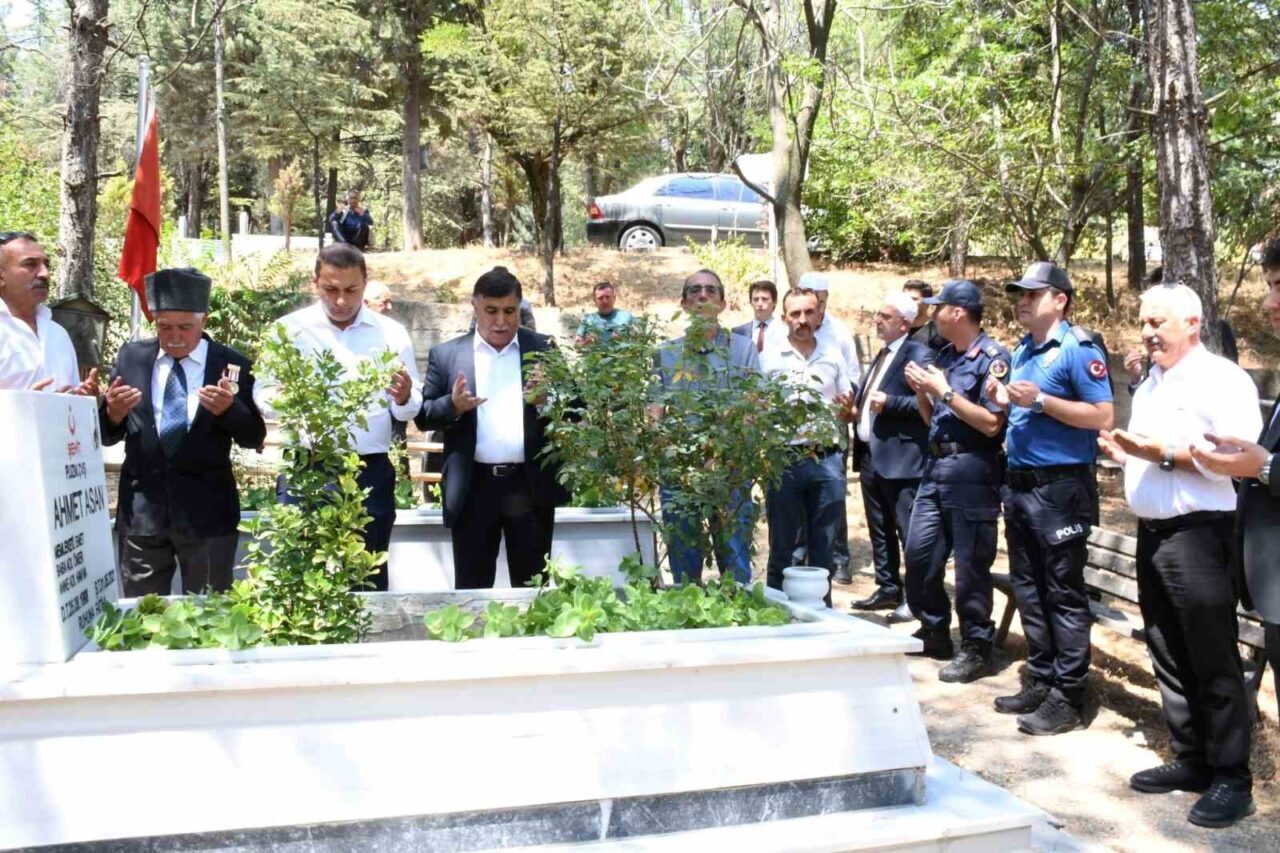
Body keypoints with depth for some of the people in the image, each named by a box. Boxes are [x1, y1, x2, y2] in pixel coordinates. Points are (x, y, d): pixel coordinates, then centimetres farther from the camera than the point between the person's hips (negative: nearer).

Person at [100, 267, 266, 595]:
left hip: (206, 511, -2)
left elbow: (254, 438, -3)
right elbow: (106, 435, 8)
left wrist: (229, 408, -22)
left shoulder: (231, 364, -3)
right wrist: (112, 413, -14)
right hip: (141, 509, 2)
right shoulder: (131, 357, 4)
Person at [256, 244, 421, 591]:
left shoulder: (391, 333, 6)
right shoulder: (289, 328, 4)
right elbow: (262, 395, 1)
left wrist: (403, 398, -18)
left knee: (368, 579, 10)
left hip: (371, 473, 1)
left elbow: (411, 409, 6)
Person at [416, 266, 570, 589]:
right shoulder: (446, 354, 6)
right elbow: (423, 416, 5)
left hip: (532, 485, 0)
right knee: (471, 589, 7)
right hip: (473, 487, 0)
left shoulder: (543, 349, 6)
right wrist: (453, 406, -15)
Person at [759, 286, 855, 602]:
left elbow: (849, 411, 16)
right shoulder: (768, 358, 3)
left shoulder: (833, 356, 11)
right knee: (782, 547, 7)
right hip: (784, 460, -2)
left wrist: (847, 410, -6)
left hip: (827, 459, 2)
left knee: (824, 548, 10)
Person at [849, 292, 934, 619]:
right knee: (879, 531, 16)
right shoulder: (881, 356, 18)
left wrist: (889, 403, -20)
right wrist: (856, 408, 10)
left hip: (900, 459, -9)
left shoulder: (919, 355, -10)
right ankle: (888, 589, 26)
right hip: (870, 456, 9)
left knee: (910, 532, -2)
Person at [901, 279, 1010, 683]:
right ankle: (934, 632, 26)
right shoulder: (945, 355, 14)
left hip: (971, 471, -8)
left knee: (970, 565, 0)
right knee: (919, 553, 10)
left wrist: (944, 391, -16)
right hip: (936, 465, 8)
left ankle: (976, 649, 12)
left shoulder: (992, 357, -10)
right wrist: (920, 390, 2)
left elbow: (991, 423, -18)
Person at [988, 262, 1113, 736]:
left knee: (1064, 595, -2)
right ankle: (1041, 682, 25)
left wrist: (1040, 400, -22)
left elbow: (1103, 416, -17)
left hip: (1060, 487, -9)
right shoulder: (1023, 350, 15)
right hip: (1019, 483, 9)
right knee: (1028, 589, 14)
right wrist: (1004, 399, 4)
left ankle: (1068, 697, 5)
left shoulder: (1078, 348, -10)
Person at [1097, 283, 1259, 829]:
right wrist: (1122, 450, 4)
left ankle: (1231, 778, 10)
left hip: (1198, 535, -8)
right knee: (1169, 658, 13)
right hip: (1151, 534, 8)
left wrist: (1163, 453, -21)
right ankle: (1190, 759, 24)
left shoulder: (1222, 379, -9)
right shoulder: (1149, 384, 17)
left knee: (1213, 662, -1)